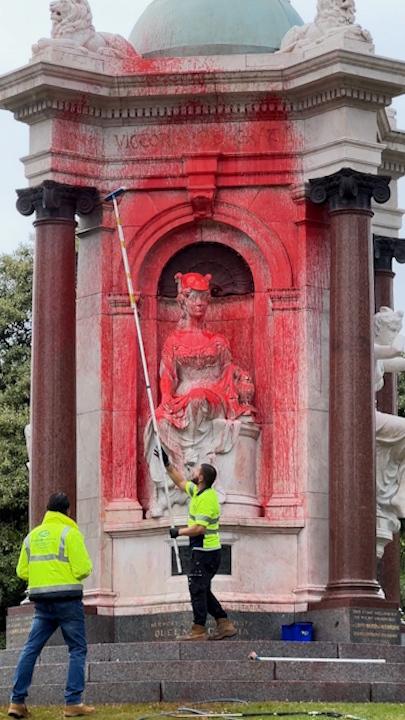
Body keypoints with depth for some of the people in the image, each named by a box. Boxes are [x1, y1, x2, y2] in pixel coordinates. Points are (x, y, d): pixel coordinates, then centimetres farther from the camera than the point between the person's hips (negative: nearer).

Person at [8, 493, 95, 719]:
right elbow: (82, 568, -12)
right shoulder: (70, 533, -6)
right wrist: (87, 567, 10)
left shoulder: (32, 536, 12)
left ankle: (17, 701, 3)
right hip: (68, 599, -5)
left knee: (31, 648, 7)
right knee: (78, 649, 3)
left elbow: (22, 571, 10)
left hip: (42, 602, 5)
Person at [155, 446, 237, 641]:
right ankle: (224, 625, 15)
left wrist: (179, 532, -13)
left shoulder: (206, 499, -20)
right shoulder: (199, 491, 10)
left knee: (197, 589, -5)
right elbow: (181, 482, 28)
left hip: (204, 552, -10)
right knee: (203, 590, 14)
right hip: (208, 551, 10)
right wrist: (167, 464, 25)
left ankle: (199, 630, -2)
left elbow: (199, 528, -25)